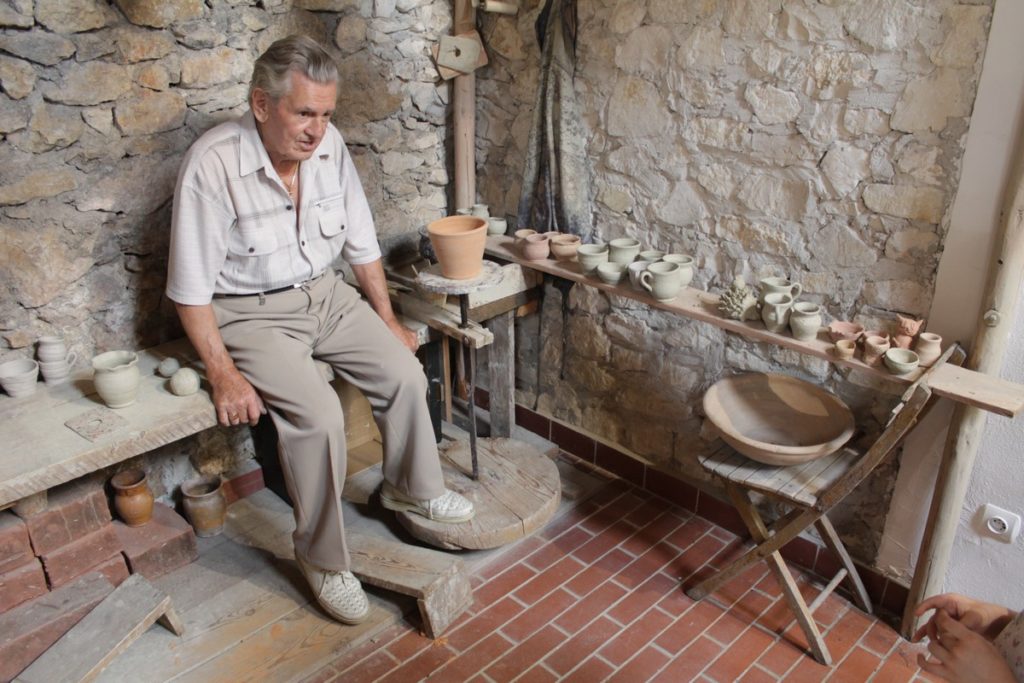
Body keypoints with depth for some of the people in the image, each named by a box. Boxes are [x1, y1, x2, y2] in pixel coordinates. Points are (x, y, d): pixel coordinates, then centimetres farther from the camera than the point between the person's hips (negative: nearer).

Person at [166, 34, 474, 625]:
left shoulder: (329, 144, -7)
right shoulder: (213, 164, -23)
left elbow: (361, 241, 5)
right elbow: (191, 286, -18)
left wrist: (387, 319, 8)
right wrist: (224, 374, -20)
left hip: (325, 294, 6)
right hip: (253, 312, -5)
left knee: (405, 373, -6)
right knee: (319, 413, -24)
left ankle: (413, 488, 22)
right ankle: (323, 558, -1)